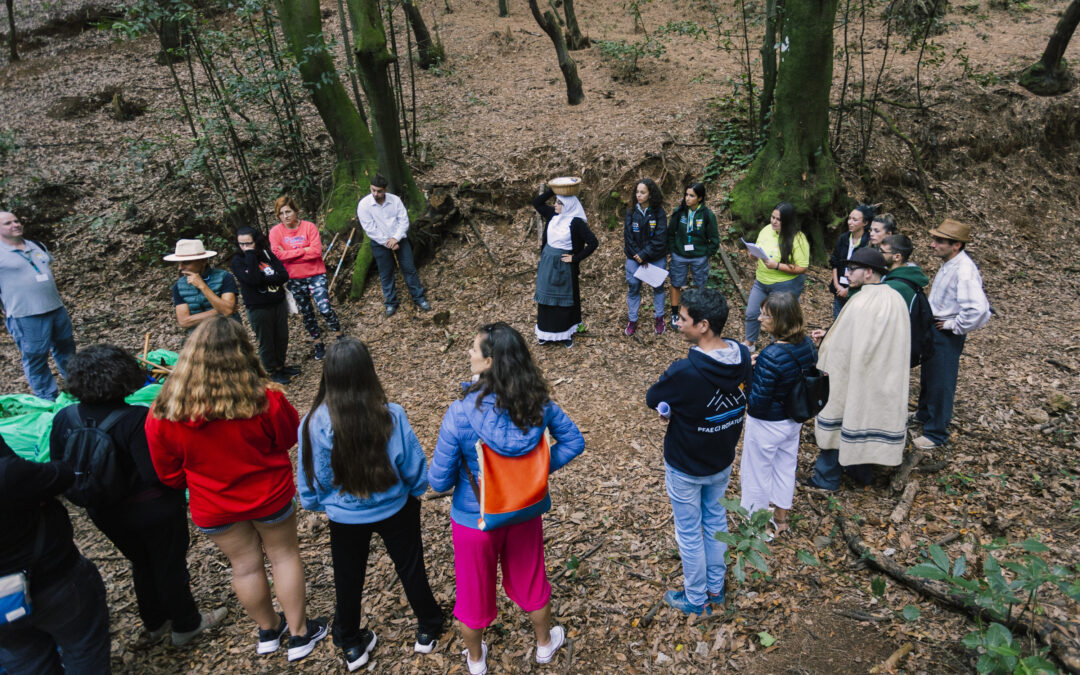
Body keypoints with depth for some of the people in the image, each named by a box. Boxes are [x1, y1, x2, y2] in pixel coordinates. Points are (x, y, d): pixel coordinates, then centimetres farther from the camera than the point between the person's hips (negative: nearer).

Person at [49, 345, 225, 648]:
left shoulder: (64, 419, -12)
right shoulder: (135, 419, -31)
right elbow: (157, 473, -31)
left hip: (105, 513, 6)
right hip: (154, 510, -5)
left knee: (141, 564, 28)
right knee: (170, 566, 17)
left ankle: (153, 624, 46)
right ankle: (185, 625, 37)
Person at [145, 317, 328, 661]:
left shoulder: (164, 415, -21)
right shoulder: (265, 400, -27)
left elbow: (170, 475, -5)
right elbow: (290, 437, -7)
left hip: (212, 508, 2)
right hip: (270, 496, -1)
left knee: (244, 564, 21)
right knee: (284, 555, 19)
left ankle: (268, 630, 43)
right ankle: (300, 634, 32)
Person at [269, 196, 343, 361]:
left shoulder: (309, 226, -8)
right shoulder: (275, 232, -4)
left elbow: (316, 251, -18)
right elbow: (278, 255, -15)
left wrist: (289, 255, -16)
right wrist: (303, 251, -18)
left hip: (315, 274, -2)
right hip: (294, 279, 3)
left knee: (325, 309, -12)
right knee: (306, 313, 12)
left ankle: (341, 337, 11)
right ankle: (319, 344, 28)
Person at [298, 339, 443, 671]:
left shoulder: (314, 424, -25)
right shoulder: (391, 416, -28)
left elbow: (309, 481, -9)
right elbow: (415, 468, -15)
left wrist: (316, 503, 14)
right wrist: (415, 491, 8)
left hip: (345, 517, 1)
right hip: (395, 510, 0)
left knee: (348, 581, 26)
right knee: (411, 570, 25)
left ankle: (352, 646, 47)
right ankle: (428, 631, 46)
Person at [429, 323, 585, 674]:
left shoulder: (460, 413, -31)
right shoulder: (537, 402, -20)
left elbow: (439, 481, -21)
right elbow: (574, 441, -5)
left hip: (475, 519, -3)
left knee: (474, 590, 24)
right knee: (530, 580, 29)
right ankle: (545, 642, 54)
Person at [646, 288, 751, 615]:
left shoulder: (685, 372, -34)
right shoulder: (743, 356, -14)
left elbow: (652, 400, -17)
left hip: (685, 468, -6)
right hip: (723, 460, 6)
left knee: (689, 532, 15)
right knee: (716, 520, 26)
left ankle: (696, 599, 35)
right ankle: (716, 588, 45)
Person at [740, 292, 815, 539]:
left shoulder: (771, 357, -34)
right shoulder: (807, 343, -10)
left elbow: (757, 402, -29)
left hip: (767, 425, -8)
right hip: (793, 420, 8)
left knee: (757, 473, 15)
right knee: (785, 467, 26)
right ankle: (781, 518, 47)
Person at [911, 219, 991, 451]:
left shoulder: (964, 271, -28)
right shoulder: (948, 263, 1)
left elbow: (978, 309, -38)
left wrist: (955, 326, -23)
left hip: (947, 334, -9)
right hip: (932, 328, 9)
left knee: (940, 382, 5)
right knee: (927, 375, 25)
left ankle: (936, 433, 20)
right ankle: (924, 414, 47)